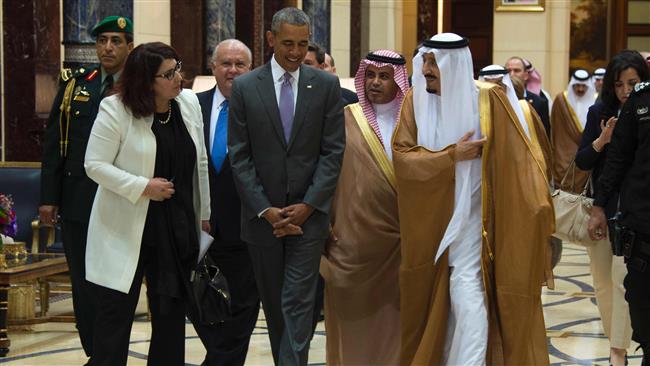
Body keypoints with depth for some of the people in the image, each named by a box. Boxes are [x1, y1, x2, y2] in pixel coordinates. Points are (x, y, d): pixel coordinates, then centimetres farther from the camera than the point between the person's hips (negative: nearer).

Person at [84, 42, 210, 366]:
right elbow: (95, 165, -11)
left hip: (178, 230, 5)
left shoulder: (189, 103, 3)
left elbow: (199, 164, 10)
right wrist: (143, 187, -19)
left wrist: (204, 214, 11)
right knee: (116, 312, 1)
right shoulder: (115, 110, -11)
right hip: (126, 230, -5)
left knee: (172, 312, 11)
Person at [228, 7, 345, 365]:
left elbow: (333, 151, -1)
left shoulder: (326, 85, 1)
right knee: (273, 304, 12)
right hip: (262, 214, 1)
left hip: (308, 213, -1)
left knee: (298, 304, -7)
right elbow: (239, 156, -1)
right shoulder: (245, 87, 1)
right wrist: (265, 210, -8)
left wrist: (307, 205, -9)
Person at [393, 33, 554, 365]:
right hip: (429, 220, 3)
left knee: (468, 301, -12)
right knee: (434, 305, 11)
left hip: (470, 220, -3)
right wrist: (452, 156, -18)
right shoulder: (415, 100, 1)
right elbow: (402, 155, -8)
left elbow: (517, 156, -10)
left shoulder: (487, 100, -8)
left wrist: (539, 204, -17)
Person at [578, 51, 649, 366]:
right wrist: (601, 141, -16)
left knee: (623, 279, -11)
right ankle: (615, 338, 25)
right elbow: (581, 162, 1)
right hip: (602, 207, 4)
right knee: (602, 282, 9)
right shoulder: (600, 112, 2)